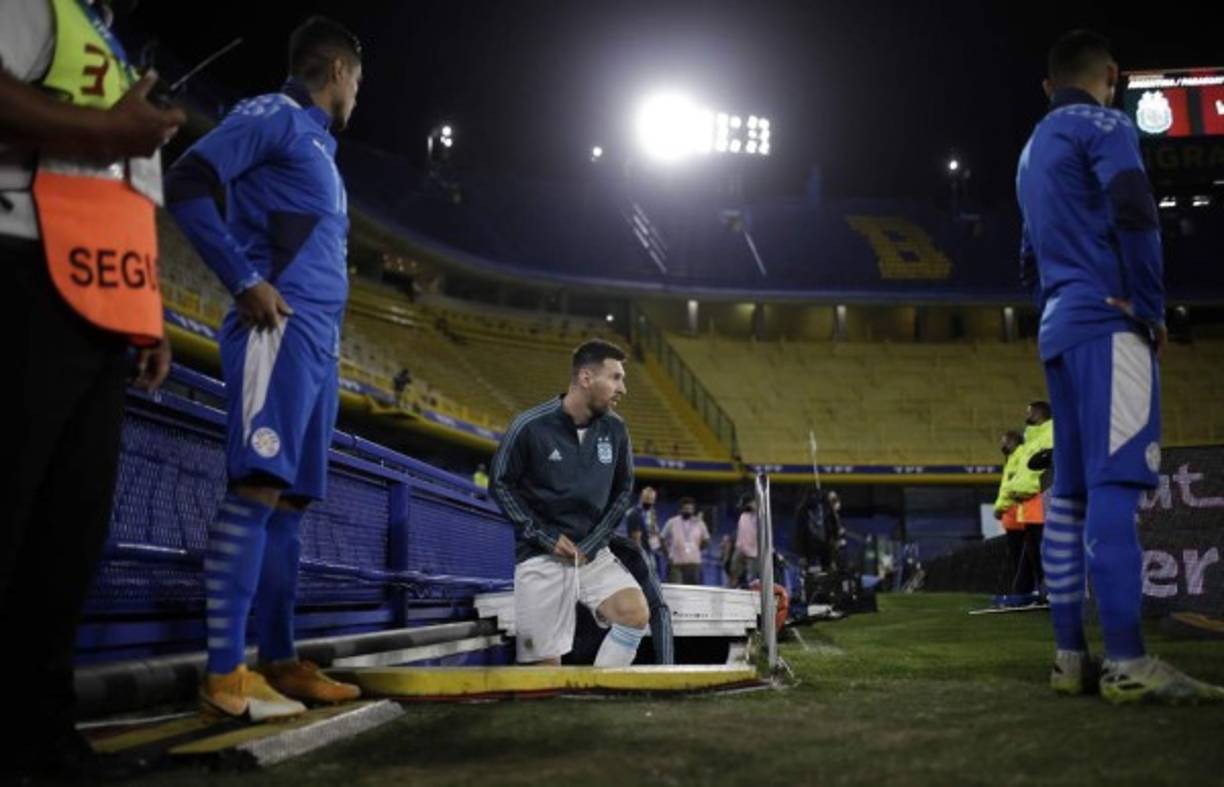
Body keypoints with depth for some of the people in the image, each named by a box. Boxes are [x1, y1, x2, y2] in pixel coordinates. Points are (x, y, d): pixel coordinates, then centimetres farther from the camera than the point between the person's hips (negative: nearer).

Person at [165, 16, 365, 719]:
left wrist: (332, 334, 15)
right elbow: (186, 184, -11)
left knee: (292, 497, 6)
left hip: (319, 339, 9)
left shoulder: (319, 145, 29)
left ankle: (279, 661, 8)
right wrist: (246, 282, -14)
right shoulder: (274, 115, 2)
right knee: (258, 485, -17)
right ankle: (225, 672, -19)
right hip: (282, 327, -9)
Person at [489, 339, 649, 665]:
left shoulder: (615, 430, 1)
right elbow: (500, 483, -2)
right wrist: (545, 537, -8)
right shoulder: (531, 426, -11)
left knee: (636, 614, -20)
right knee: (544, 663, -3)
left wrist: (593, 542, 0)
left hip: (593, 554, 3)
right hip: (541, 557, -3)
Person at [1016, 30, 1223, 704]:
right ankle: (1127, 662, -21)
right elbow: (1132, 210, -17)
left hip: (1059, 329, 9)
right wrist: (1151, 309, -11)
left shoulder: (1033, 152, 25)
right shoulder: (1103, 125, -1)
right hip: (1108, 321, -9)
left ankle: (1070, 656, 4)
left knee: (1072, 489, 5)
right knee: (1115, 483, -16)